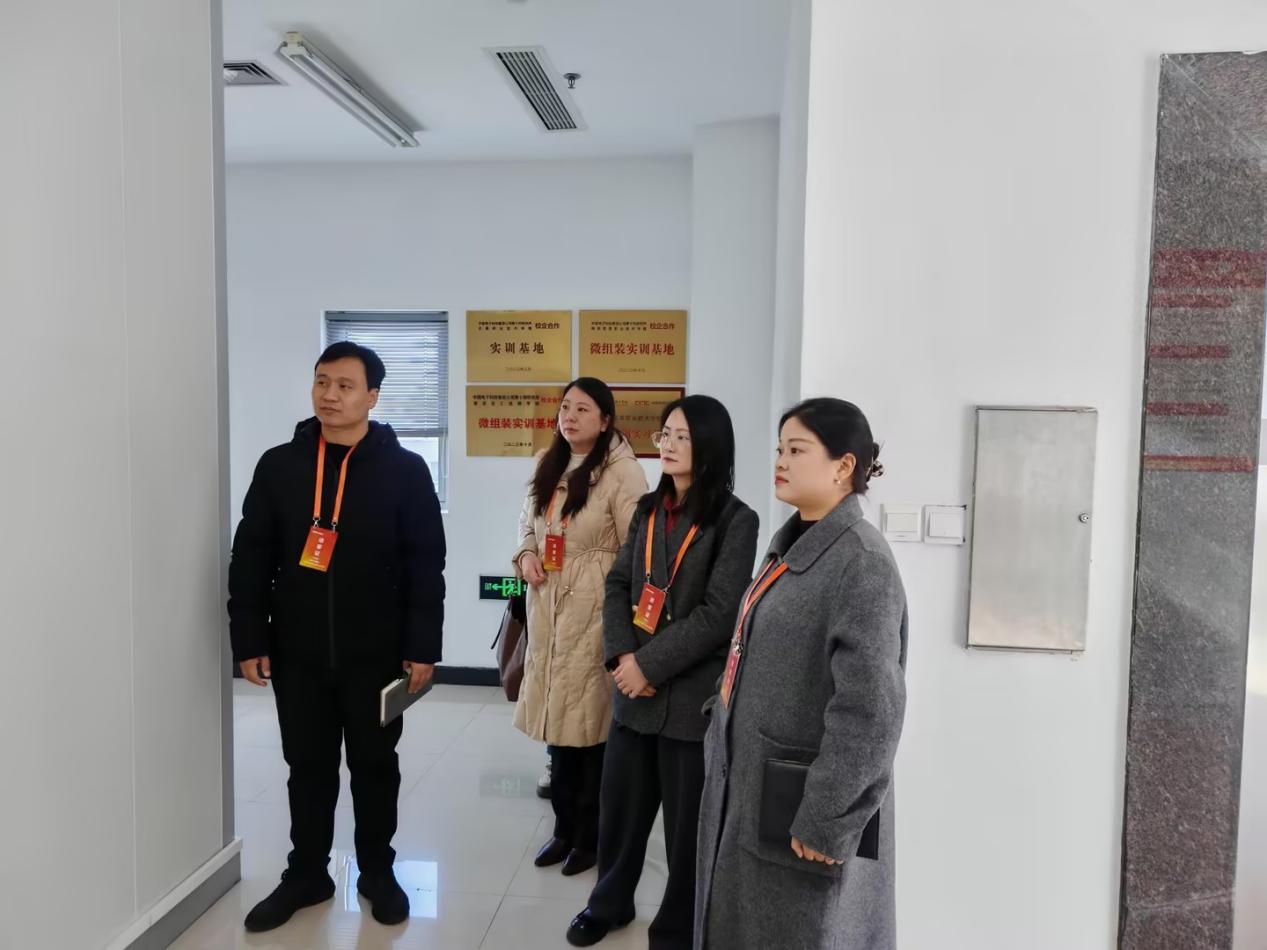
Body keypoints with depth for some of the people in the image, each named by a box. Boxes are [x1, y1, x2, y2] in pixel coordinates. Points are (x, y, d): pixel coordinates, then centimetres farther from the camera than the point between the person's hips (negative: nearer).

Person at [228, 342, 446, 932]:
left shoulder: (405, 470, -5)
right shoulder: (279, 465, 2)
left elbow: (426, 566, -5)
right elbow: (251, 560, 4)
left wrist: (422, 647, -9)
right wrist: (249, 640, -1)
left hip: (376, 654, -2)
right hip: (296, 652, 2)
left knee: (375, 765, 13)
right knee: (308, 767, 14)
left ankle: (377, 872, 31)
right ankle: (306, 874, 32)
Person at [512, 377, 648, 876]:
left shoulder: (622, 472, -14)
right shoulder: (547, 464, 9)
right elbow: (528, 520, 21)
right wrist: (526, 554, 0)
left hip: (594, 610, -7)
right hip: (548, 606, 7)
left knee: (591, 721, 1)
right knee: (558, 718, 14)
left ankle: (591, 836, 21)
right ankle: (565, 827, 31)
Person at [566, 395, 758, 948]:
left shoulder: (736, 520, -11)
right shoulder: (649, 509, 8)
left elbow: (718, 613, -16)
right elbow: (618, 585, 7)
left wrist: (650, 665, -16)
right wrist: (622, 657, -8)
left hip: (692, 693, -5)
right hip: (633, 686, 5)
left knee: (687, 819, 9)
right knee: (620, 801, 18)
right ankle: (610, 901, 42)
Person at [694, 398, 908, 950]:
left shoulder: (861, 563, -20)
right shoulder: (792, 545, 8)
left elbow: (870, 710, -24)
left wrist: (827, 823, -22)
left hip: (798, 806, -8)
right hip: (750, 790, 8)